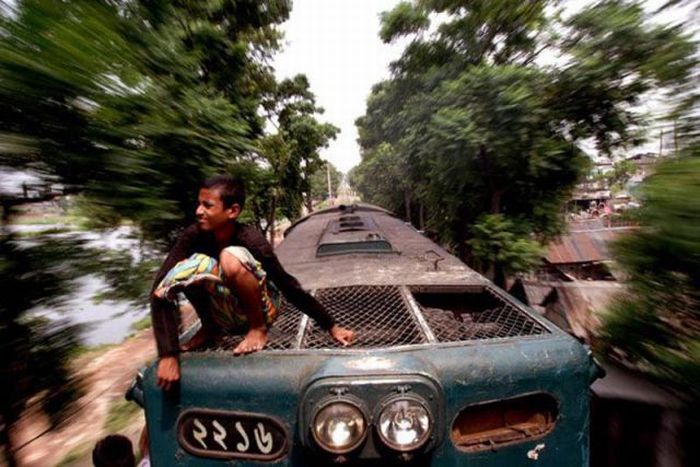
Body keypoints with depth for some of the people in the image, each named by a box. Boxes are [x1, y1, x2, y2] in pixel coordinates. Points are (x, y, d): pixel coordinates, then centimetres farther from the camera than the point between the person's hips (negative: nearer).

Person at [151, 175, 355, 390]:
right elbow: (161, 287, -19)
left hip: (259, 309, -4)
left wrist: (332, 327, -21)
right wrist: (168, 354, -25)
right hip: (225, 313, 4)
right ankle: (210, 326, 3)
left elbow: (290, 287, -24)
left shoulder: (251, 240, -27)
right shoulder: (194, 235, -16)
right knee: (191, 265, -23)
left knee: (230, 259, -32)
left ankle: (258, 328, -9)